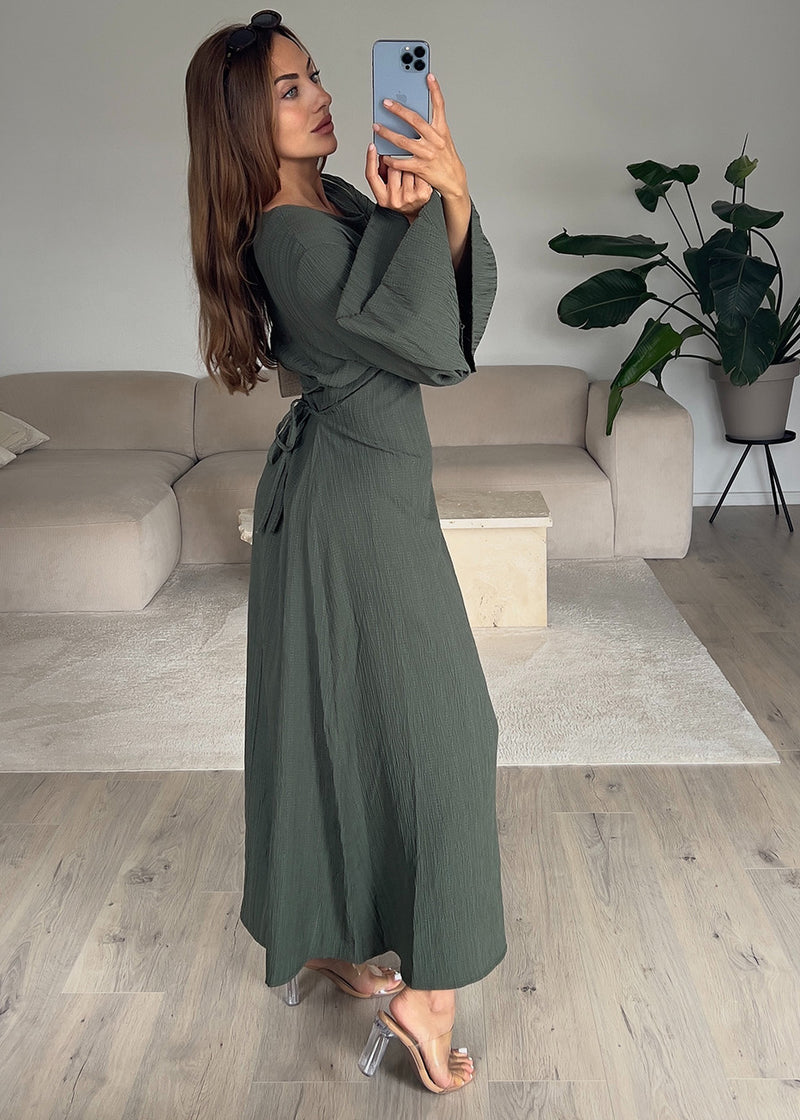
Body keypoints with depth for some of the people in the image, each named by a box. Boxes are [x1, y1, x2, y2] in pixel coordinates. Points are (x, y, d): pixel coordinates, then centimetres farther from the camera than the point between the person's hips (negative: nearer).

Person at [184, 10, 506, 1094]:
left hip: (359, 488, 9)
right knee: (437, 727, -2)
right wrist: (436, 200, -22)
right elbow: (433, 350, -26)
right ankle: (428, 991, 10)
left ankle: (327, 934, 36)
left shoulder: (341, 199, 9)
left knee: (341, 715, 18)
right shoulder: (290, 236, -19)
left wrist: (451, 205, -17)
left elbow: (465, 312, 0)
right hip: (355, 503, -9)